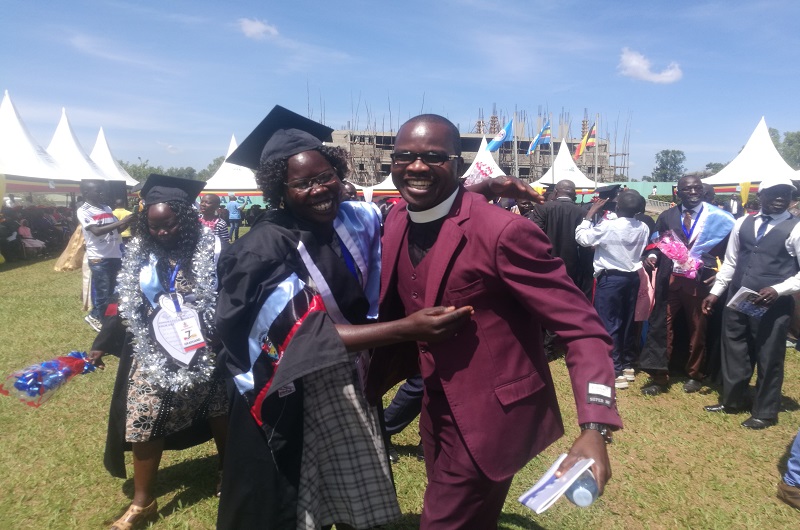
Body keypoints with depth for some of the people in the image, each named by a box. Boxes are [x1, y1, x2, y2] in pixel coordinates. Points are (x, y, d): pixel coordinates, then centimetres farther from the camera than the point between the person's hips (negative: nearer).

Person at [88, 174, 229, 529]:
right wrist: (101, 345, 10)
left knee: (220, 417, 12)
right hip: (155, 356, 4)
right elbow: (127, 307, 10)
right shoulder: (139, 253, 1)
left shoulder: (212, 249, -12)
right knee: (142, 422, 5)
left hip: (208, 354, -3)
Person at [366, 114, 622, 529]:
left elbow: (581, 326, -22)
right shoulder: (395, 222, -1)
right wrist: (375, 380, 10)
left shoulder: (503, 230, -24)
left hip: (490, 415, -7)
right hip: (436, 412, 7)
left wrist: (594, 428, -32)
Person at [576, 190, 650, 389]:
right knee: (628, 322, 15)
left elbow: (582, 237, -8)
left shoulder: (608, 226, -18)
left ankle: (615, 372, 1)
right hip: (632, 277, 6)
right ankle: (628, 366, 26)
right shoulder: (643, 228, 0)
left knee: (609, 323, -1)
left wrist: (591, 213, 0)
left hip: (611, 278, -6)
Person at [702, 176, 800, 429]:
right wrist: (715, 292, 9)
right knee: (733, 352, 15)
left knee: (768, 359, 8)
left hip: (773, 305, -4)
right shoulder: (743, 223, 8)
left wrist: (778, 290, -21)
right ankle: (732, 400, 34)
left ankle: (764, 412, 26)